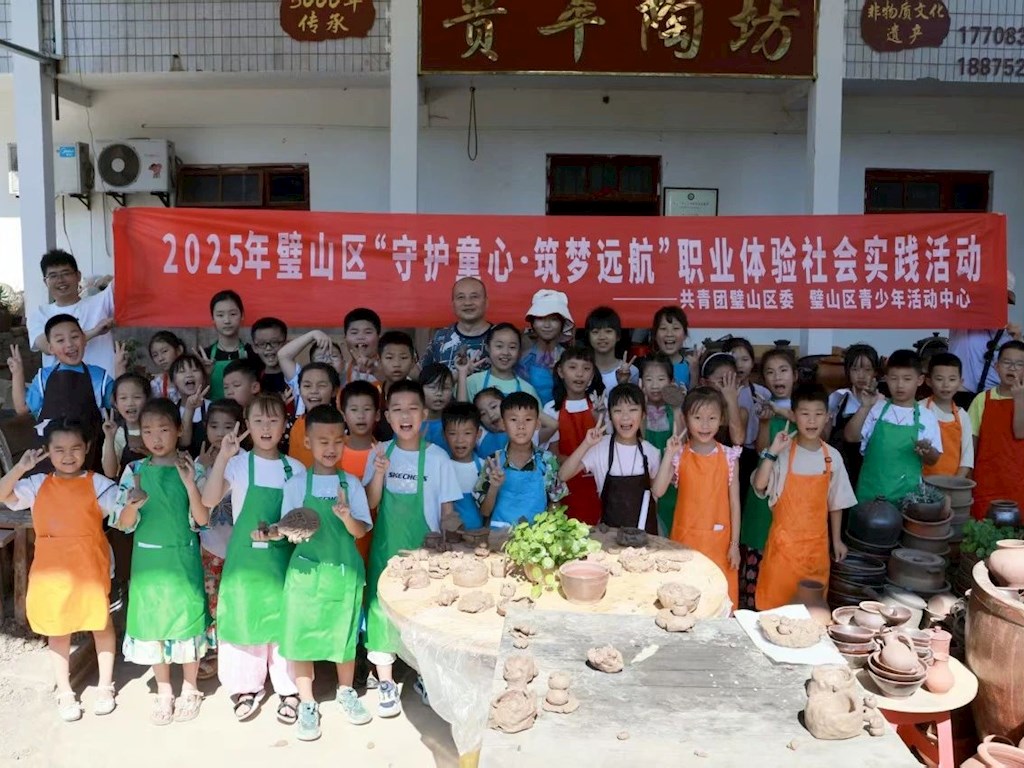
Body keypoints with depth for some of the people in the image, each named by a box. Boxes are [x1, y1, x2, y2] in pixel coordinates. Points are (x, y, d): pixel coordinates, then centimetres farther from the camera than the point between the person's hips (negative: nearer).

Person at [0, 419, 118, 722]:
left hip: (90, 568, -2)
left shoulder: (97, 483, -7)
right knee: (57, 630, 14)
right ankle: (64, 692, 30)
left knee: (101, 624, 11)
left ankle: (105, 686, 29)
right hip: (52, 570, 3)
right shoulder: (37, 484, 1)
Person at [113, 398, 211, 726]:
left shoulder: (191, 469, -7)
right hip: (148, 559, 2)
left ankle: (189, 690, 26)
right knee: (152, 623, 10)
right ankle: (164, 692, 28)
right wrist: (133, 505, -24)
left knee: (187, 619, 6)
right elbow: (124, 525, -3)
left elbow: (203, 519, -11)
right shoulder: (134, 471, -2)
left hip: (183, 558, -2)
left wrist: (190, 484, -24)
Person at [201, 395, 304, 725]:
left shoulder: (295, 469, 3)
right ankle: (247, 687, 25)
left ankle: (288, 689, 20)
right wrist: (222, 457, -27)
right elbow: (209, 500, -20)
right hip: (244, 555, -1)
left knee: (285, 618, 6)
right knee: (244, 617, 7)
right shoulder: (239, 463, -5)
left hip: (283, 556, 1)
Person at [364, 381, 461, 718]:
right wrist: (379, 473, -17)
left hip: (424, 550, -2)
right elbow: (370, 503, -1)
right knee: (382, 610, 5)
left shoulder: (437, 457, -7)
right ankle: (386, 684, 21)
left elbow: (448, 510, -2)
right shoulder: (381, 453, -1)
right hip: (386, 548, 2)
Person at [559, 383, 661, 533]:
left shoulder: (651, 452, -4)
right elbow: (563, 475, -22)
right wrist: (586, 445, -29)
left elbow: (656, 491, 10)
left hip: (644, 530, 2)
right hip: (609, 529, -1)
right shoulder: (600, 447, -11)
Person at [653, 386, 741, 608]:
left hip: (719, 540, 0)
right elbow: (658, 490, -16)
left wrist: (735, 544, 0)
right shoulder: (679, 455, -4)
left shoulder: (729, 457, -2)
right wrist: (669, 454, -21)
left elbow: (734, 502, 1)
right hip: (686, 538, 0)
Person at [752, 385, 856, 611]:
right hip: (785, 540, -3)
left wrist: (837, 540, 12)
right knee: (775, 601, 3)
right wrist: (772, 452, -28)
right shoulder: (782, 453, -10)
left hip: (817, 542, 3)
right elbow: (759, 485, -23)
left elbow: (836, 502, 9)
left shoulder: (832, 457, 1)